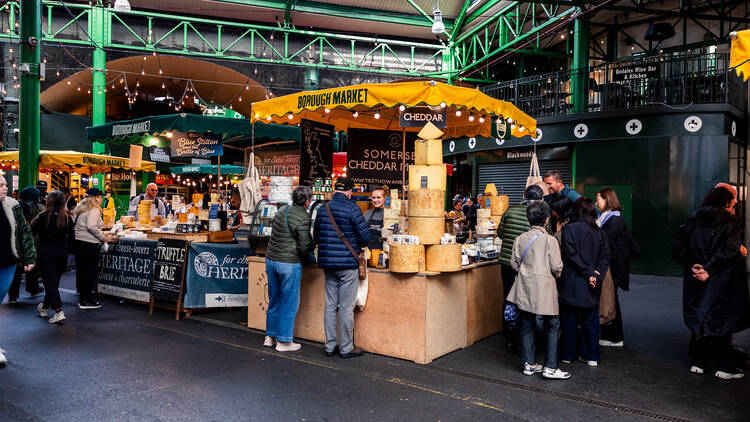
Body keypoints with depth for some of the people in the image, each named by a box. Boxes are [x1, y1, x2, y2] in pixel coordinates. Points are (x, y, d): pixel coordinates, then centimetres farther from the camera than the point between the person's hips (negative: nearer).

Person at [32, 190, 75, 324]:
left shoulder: (43, 216, -12)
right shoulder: (67, 218, -3)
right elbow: (71, 238, -2)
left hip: (46, 254, -4)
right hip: (62, 254, 4)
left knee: (50, 282, -2)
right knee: (54, 281, 17)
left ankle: (58, 311, -12)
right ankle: (45, 307, 35)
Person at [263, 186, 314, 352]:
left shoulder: (282, 211, 8)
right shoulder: (303, 219, -14)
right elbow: (304, 246, -17)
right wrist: (303, 258, 4)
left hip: (271, 259, 8)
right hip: (289, 263, -7)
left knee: (274, 300, 18)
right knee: (289, 302, 4)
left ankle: (270, 336, 27)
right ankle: (283, 341, 11)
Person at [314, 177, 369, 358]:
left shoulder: (322, 209, 8)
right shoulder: (352, 208, -11)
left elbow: (316, 238, 15)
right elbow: (365, 237, -13)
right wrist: (358, 245, 7)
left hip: (327, 263, 6)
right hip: (348, 264, -6)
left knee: (330, 306, 11)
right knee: (346, 308, 2)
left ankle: (330, 346, 19)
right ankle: (346, 348, 10)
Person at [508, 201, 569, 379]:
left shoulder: (520, 239, 1)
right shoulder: (550, 240, -11)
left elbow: (514, 264, 4)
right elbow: (556, 267, -9)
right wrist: (556, 274, 13)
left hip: (525, 288, 5)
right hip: (544, 289, -4)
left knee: (527, 326, 12)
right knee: (553, 326, 6)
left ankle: (529, 364, 18)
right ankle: (550, 367, 6)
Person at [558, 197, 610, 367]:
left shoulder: (569, 228, -10)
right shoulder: (599, 232, 5)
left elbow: (572, 255, -17)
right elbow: (605, 256, 1)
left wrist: (589, 272, -12)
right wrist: (596, 274, -6)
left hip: (572, 284, -4)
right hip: (592, 288, 4)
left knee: (569, 319, 7)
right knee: (591, 320, 13)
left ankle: (568, 355, 15)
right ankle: (592, 356, 19)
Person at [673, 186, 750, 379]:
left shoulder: (692, 220, 4)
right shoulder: (732, 222, -8)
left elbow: (677, 248, -3)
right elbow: (728, 251, -20)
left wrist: (691, 265, -6)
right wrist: (709, 270, -18)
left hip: (696, 281, 4)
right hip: (721, 283, -4)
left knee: (698, 319, 13)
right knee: (723, 321, 7)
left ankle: (697, 363, 19)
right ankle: (725, 367, 15)